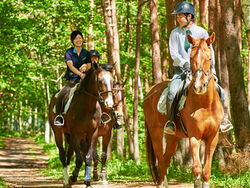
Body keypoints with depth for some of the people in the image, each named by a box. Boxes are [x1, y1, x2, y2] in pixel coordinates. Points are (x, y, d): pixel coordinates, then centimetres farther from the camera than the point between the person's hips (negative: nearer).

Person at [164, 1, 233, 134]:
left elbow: (210, 53, 2)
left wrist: (212, 71, -10)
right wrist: (185, 64, -21)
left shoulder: (202, 32, 4)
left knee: (219, 91, -10)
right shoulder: (175, 33, 3)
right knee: (172, 91, -28)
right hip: (181, 70, -1)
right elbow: (173, 53, -5)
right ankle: (169, 122, -18)